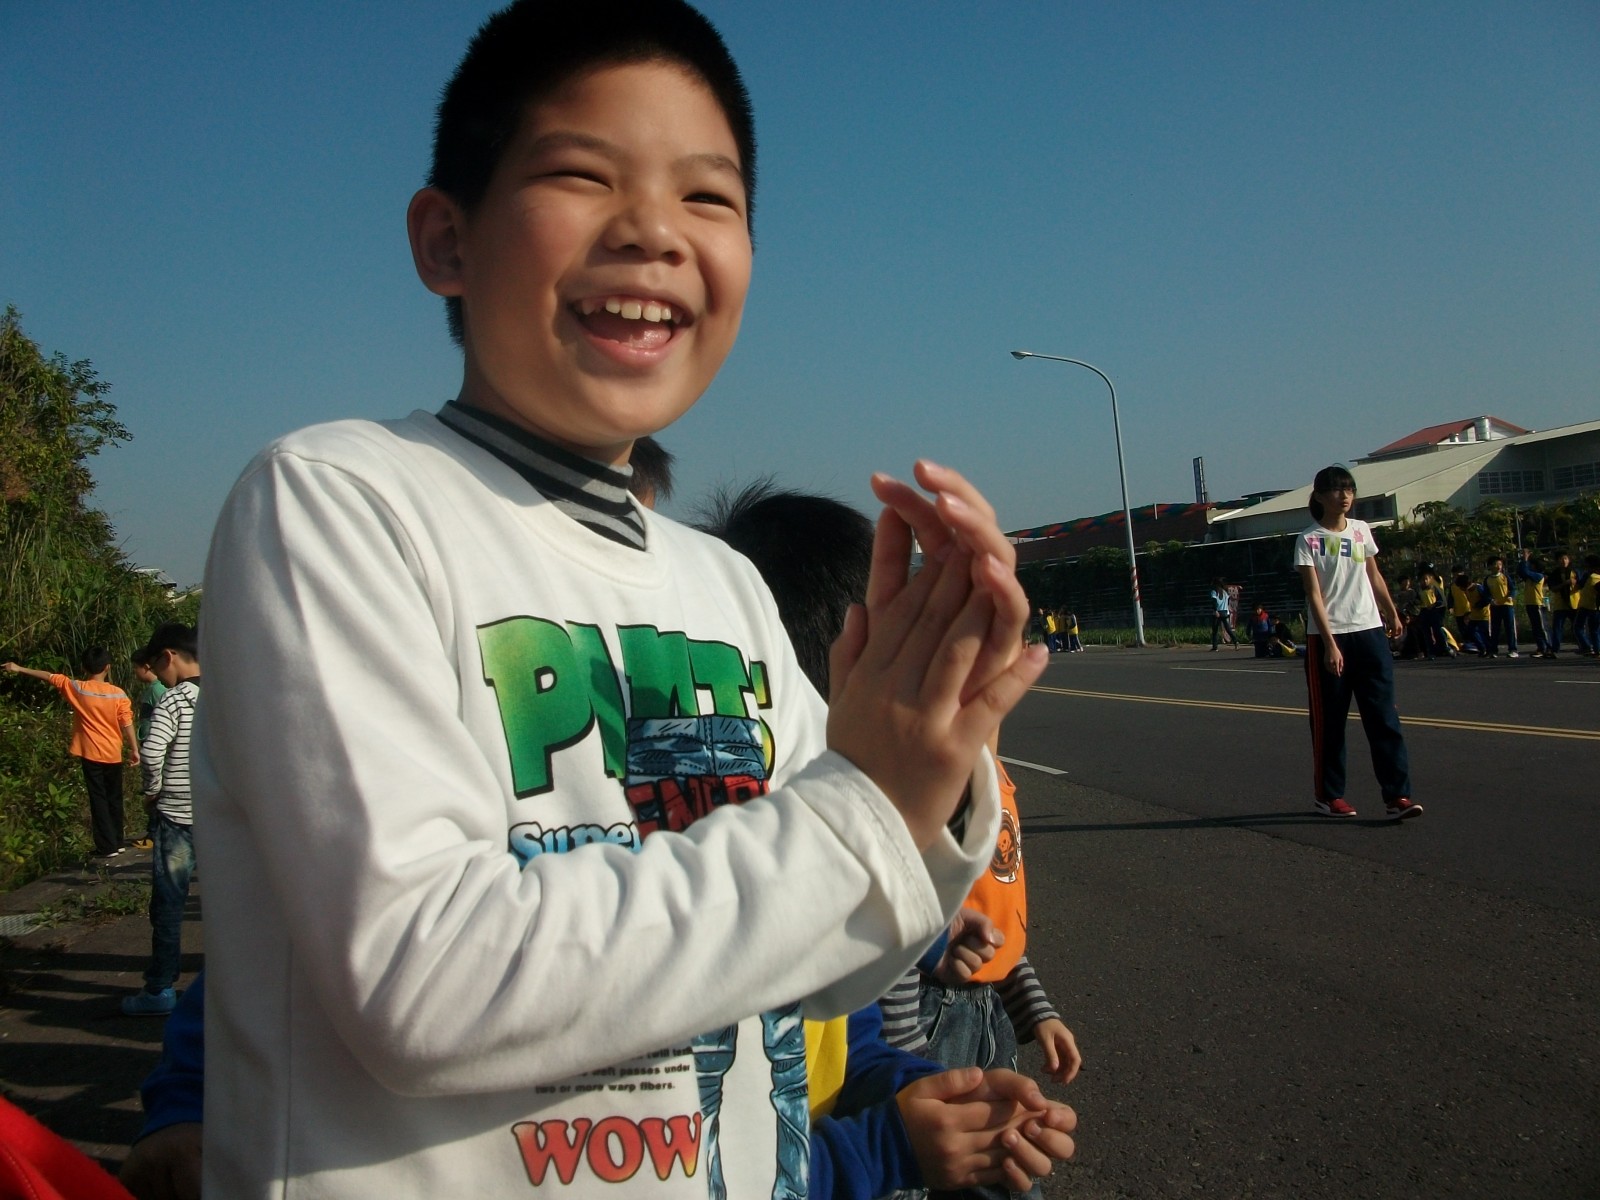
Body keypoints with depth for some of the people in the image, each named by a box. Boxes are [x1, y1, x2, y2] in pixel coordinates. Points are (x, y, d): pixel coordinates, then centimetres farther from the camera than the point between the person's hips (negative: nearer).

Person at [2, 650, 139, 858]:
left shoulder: (76, 689, -6)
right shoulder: (118, 694, -6)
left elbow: (49, 676, 3)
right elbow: (127, 724, -6)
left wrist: (19, 669, 13)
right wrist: (134, 749, 1)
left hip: (91, 755, -1)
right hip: (113, 755, 2)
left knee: (98, 800, 3)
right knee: (114, 799, 15)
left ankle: (107, 846, 1)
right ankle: (118, 842, 22)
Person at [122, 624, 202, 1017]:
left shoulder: (174, 700, -13)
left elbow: (152, 751, -26)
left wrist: (153, 791, -10)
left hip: (177, 818, -5)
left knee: (167, 904, 3)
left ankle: (160, 990, 9)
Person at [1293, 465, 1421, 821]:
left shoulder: (1361, 530, 9)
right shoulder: (1309, 540, -6)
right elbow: (1314, 596, -12)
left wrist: (1392, 614, 28)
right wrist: (1330, 644, -19)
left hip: (1369, 632, 4)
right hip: (1326, 637, -4)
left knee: (1384, 716, -3)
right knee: (1329, 721, 5)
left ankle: (1397, 795, -4)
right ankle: (1329, 794, 17)